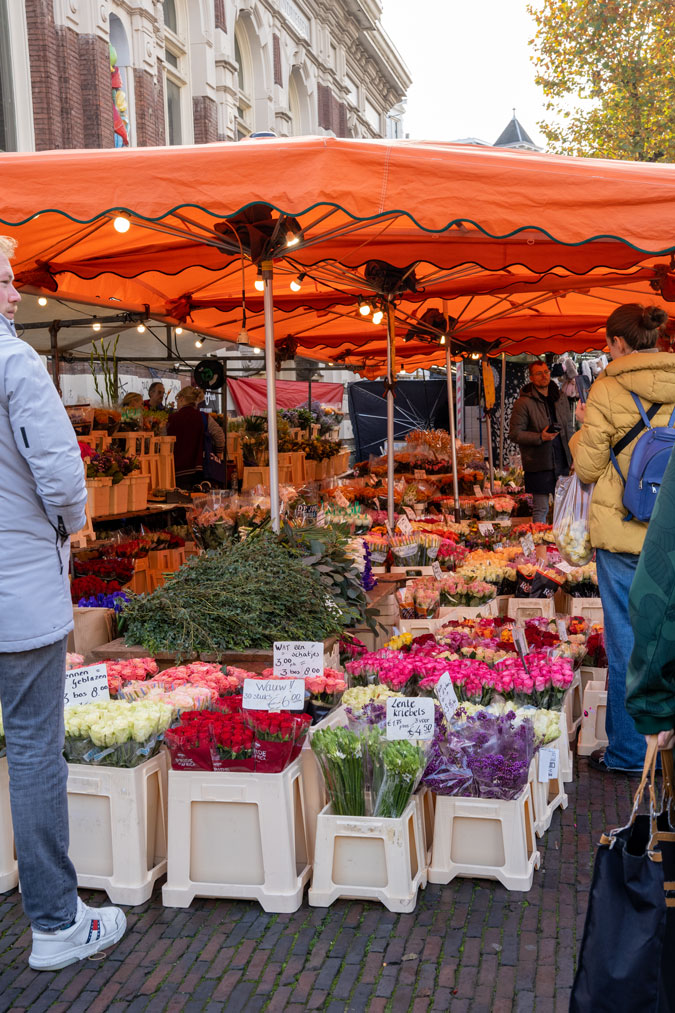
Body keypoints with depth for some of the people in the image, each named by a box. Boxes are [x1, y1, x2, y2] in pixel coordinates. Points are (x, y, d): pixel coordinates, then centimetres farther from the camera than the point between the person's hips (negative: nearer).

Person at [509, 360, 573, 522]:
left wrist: (572, 457, 13)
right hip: (539, 464, -6)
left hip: (562, 462, 6)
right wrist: (540, 437, -20)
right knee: (541, 509, -3)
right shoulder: (524, 402, -8)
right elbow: (514, 434, -9)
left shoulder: (560, 398, 11)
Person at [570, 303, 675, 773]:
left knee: (627, 643, 5)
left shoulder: (609, 389, -8)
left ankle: (629, 753, 15)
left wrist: (585, 430, 15)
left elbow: (588, 468, -4)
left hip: (625, 530, -3)